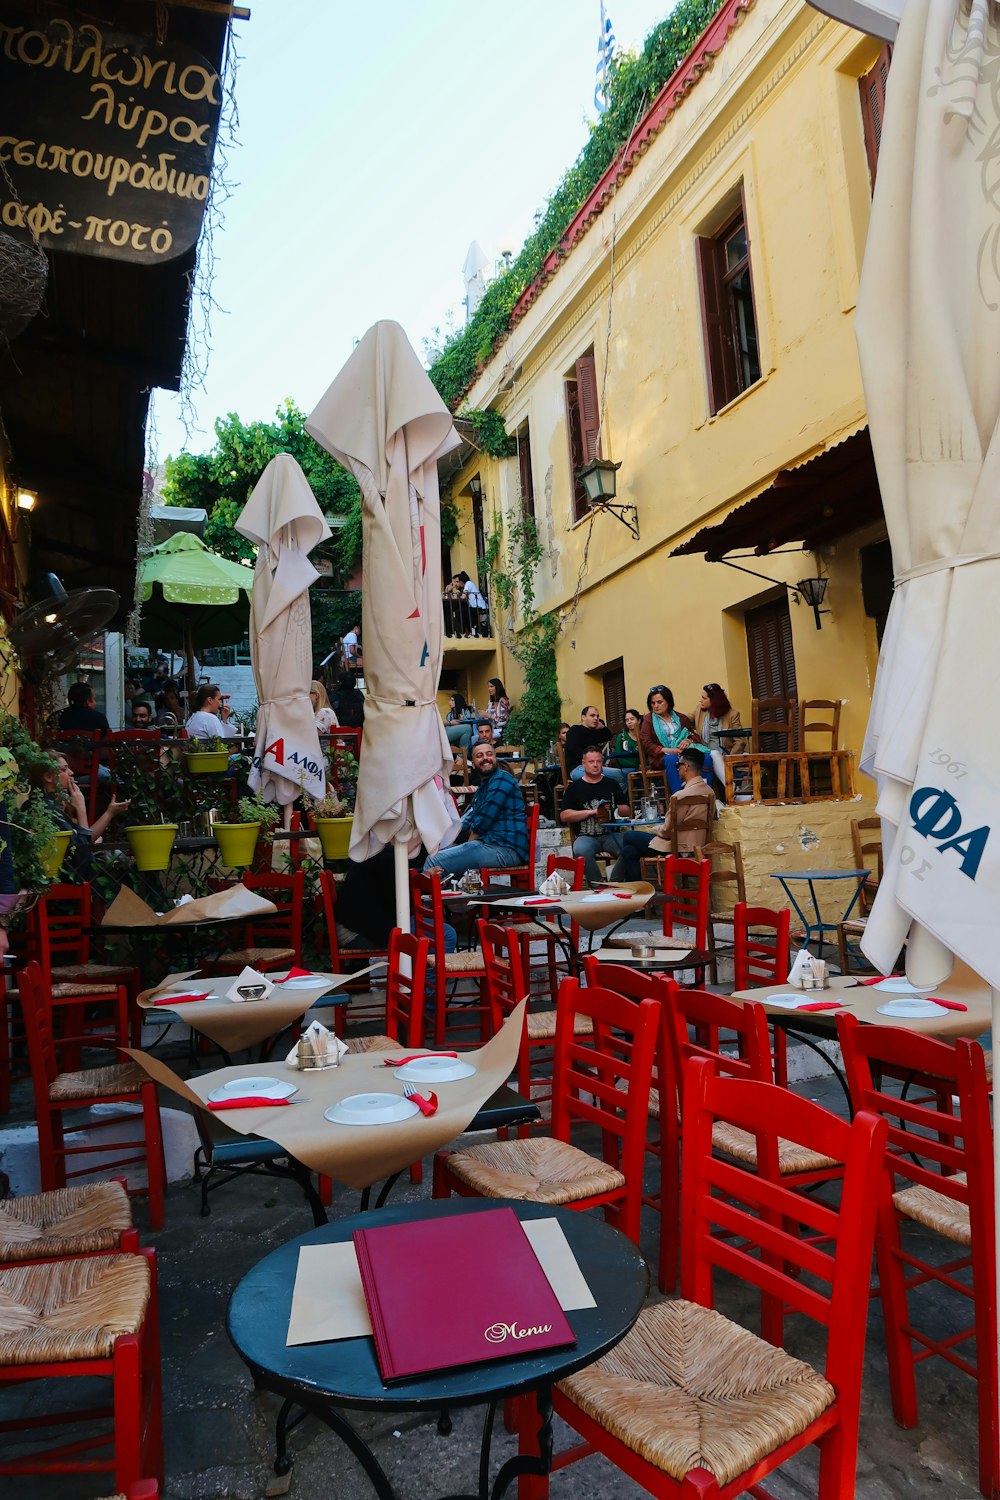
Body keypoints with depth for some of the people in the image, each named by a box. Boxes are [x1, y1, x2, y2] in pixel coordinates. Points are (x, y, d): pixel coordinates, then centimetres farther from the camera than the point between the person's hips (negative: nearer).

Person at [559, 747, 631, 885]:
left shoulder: (612, 785, 18)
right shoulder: (574, 787, 11)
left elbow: (627, 811, 18)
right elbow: (564, 816, 1)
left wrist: (612, 810, -4)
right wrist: (591, 812, -4)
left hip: (611, 834, 2)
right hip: (586, 836, -2)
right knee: (581, 850, -36)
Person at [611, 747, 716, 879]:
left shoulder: (681, 796, -23)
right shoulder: (710, 792, 3)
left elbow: (667, 831, -18)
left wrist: (656, 829, 6)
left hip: (680, 849, -8)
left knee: (629, 836, 10)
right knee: (629, 851, 14)